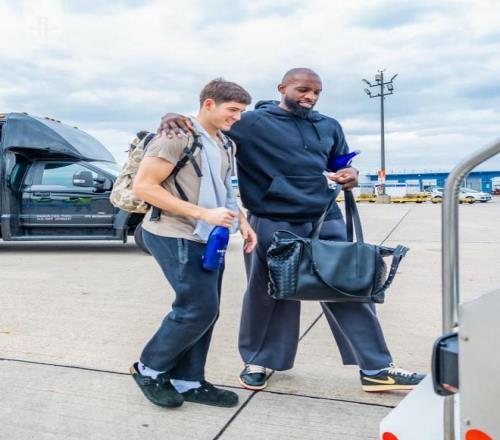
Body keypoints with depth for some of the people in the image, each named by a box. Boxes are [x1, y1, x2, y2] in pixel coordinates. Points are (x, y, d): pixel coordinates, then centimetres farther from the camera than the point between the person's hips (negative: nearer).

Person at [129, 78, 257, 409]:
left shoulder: (224, 144, 13)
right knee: (199, 309, -8)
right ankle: (150, 369, 14)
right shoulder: (178, 135, -14)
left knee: (205, 311, 10)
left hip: (208, 238, 9)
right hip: (176, 236, -9)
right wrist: (203, 214, -23)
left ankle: (187, 381, 24)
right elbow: (143, 186, -18)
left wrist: (242, 221, 8)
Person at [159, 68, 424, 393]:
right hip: (273, 225, -4)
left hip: (326, 220, 5)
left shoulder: (330, 127, 16)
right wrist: (173, 118, -21)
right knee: (269, 295, 7)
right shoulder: (252, 122, -1)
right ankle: (258, 361, 30)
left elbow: (342, 162, 29)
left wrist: (350, 174, 5)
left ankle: (376, 368, 18)